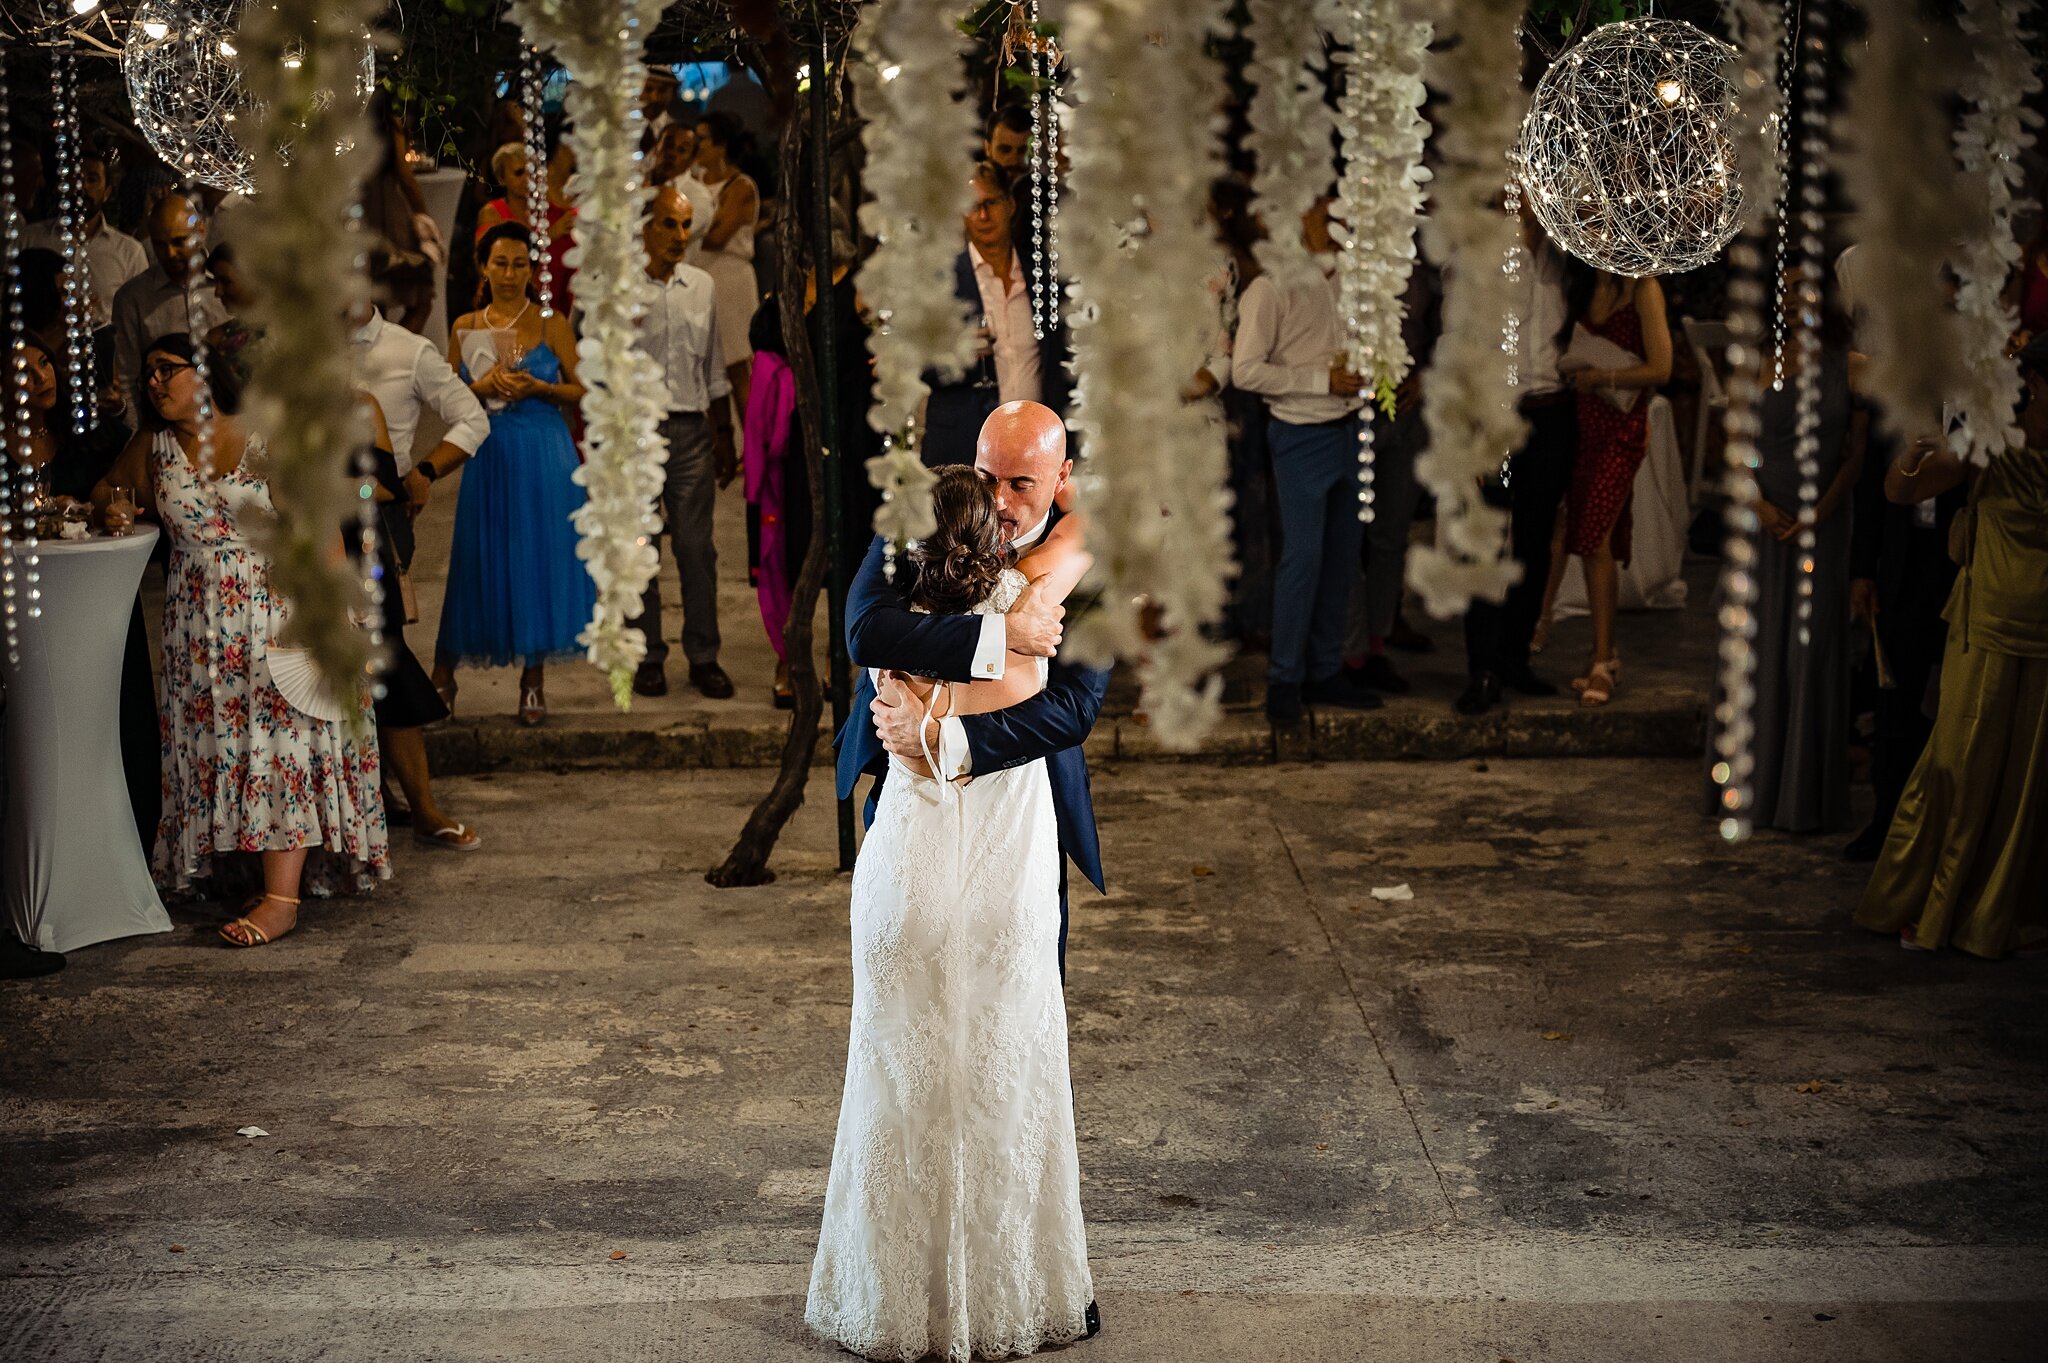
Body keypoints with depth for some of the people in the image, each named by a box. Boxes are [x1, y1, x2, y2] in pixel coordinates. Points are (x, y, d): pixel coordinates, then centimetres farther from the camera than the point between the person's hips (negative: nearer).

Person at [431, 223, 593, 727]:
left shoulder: (551, 325, 1)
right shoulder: (465, 328, 7)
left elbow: (584, 390, 2)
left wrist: (538, 388, -14)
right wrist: (482, 388, -8)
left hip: (544, 454, -1)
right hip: (488, 454, 1)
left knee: (539, 558, 1)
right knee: (478, 561, 2)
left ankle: (534, 679, 10)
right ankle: (444, 675, 12)